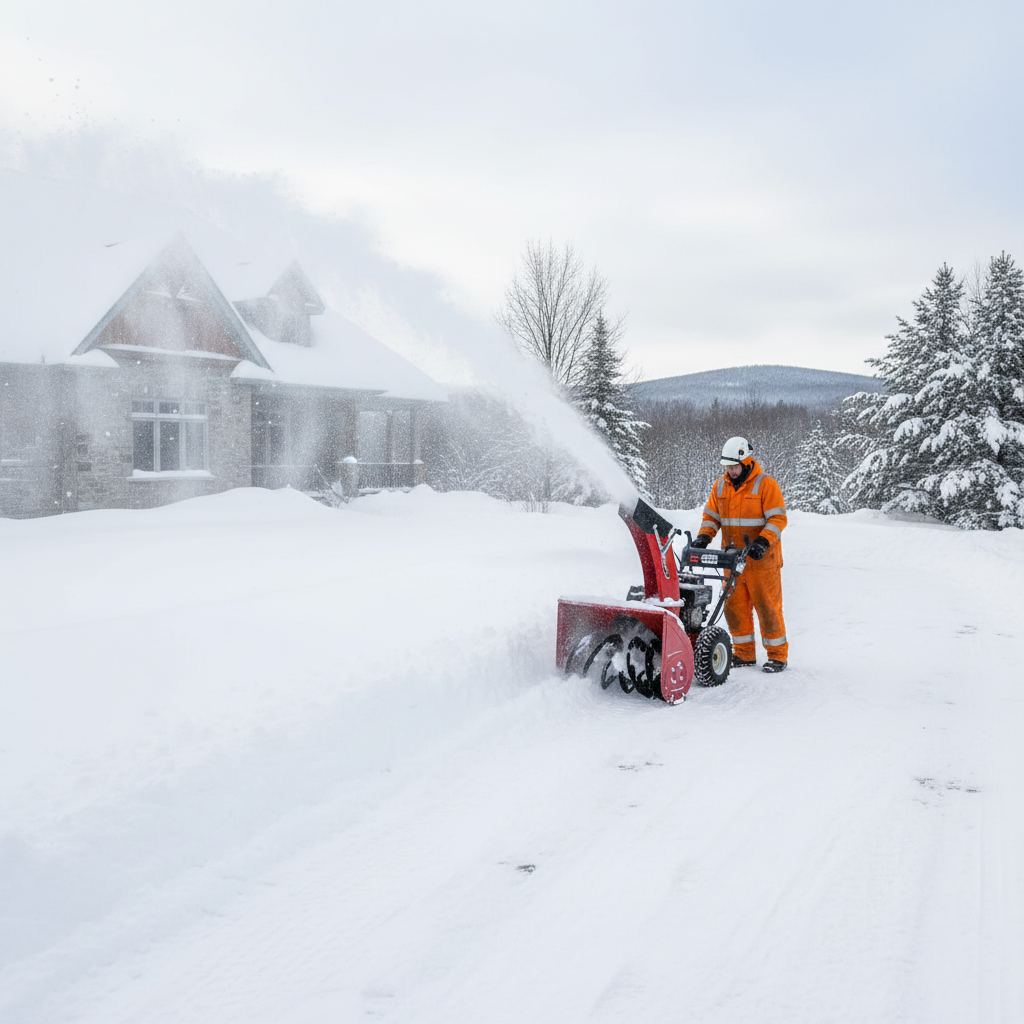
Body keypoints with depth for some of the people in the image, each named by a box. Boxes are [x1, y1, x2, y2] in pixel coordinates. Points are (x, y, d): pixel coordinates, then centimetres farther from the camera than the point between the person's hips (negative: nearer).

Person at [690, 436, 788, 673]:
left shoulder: (766, 485, -9)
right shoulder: (720, 485, 7)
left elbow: (778, 519, -12)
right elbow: (711, 515, 13)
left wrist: (763, 541, -26)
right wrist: (703, 536, -5)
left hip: (761, 559, -5)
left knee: (767, 606, 0)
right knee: (734, 606, 8)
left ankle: (778, 655, 12)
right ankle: (744, 653, 19)